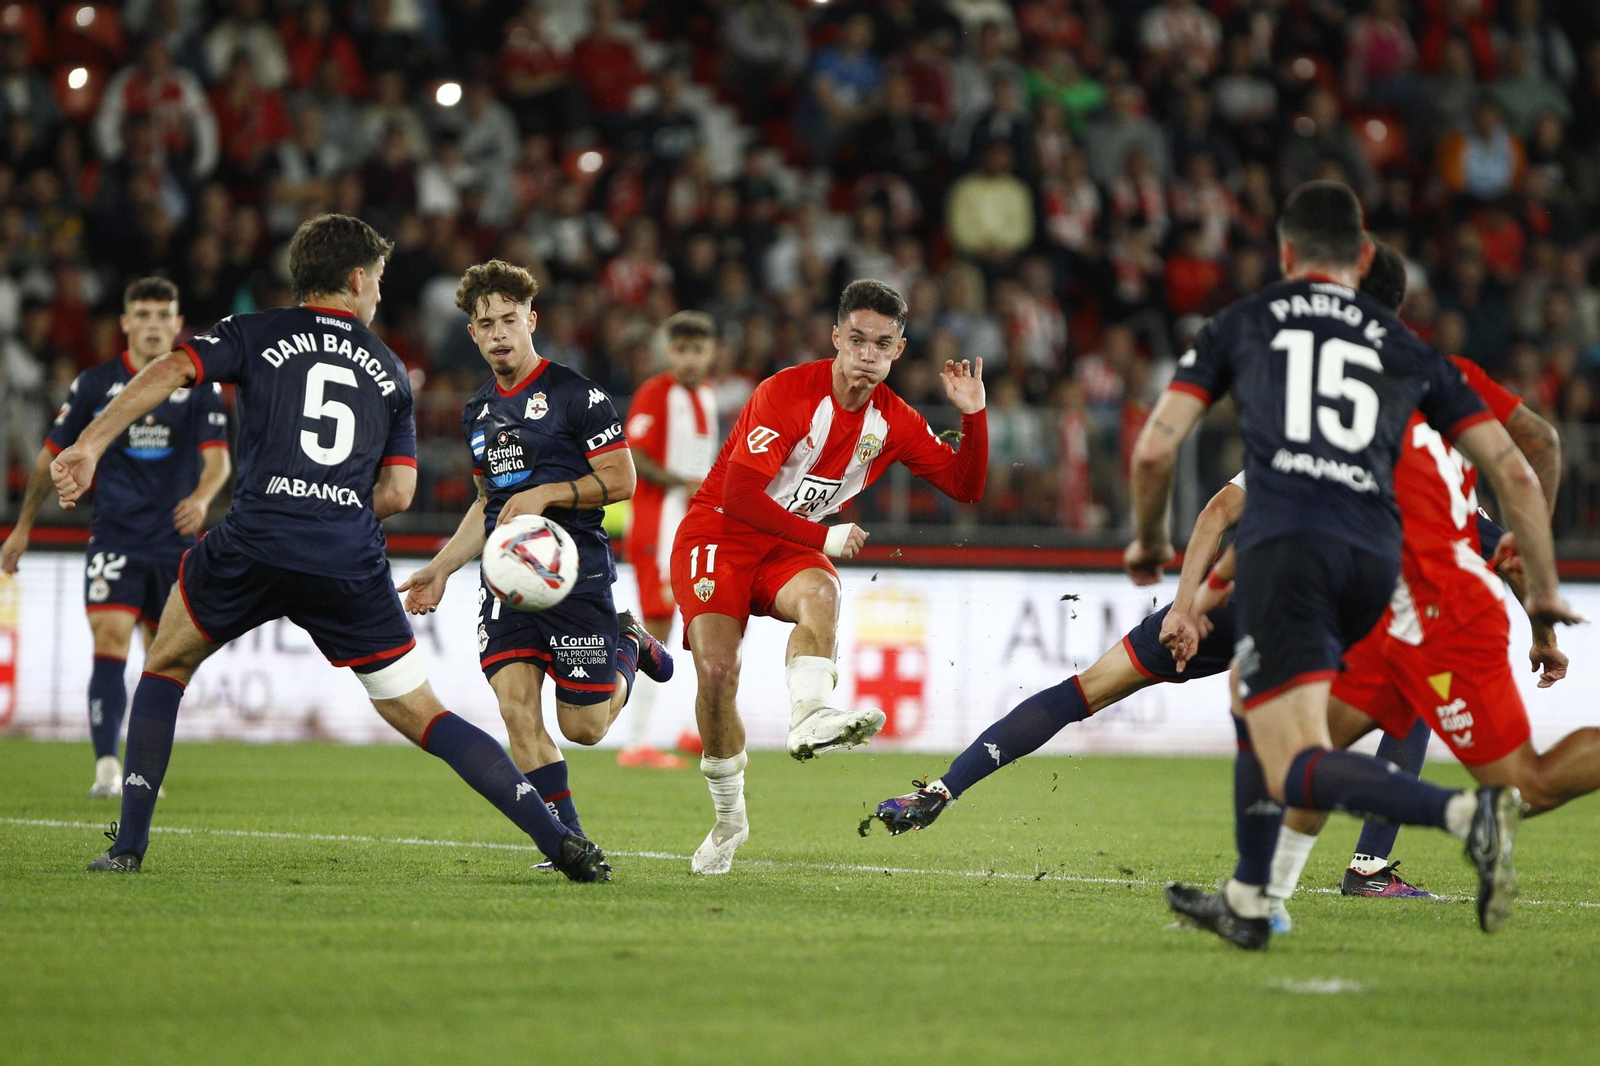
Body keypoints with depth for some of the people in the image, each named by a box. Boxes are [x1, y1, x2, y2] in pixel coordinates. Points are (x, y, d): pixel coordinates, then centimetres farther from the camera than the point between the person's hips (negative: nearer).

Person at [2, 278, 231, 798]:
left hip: (176, 541, 1)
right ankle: (106, 768, -24)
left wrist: (202, 497, -31)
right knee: (110, 641, -19)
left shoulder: (199, 385, 0)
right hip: (114, 536, -1)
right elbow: (53, 455, 10)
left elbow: (218, 457, -9)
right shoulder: (95, 383, 1)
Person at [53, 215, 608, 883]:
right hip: (352, 565, 2)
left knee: (166, 667, 23)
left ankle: (129, 844, 12)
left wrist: (89, 447, -10)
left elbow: (171, 371, -4)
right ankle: (561, 842, -2)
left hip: (254, 544, -2)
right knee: (417, 713, 9)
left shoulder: (256, 335, 13)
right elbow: (396, 493, 13)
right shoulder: (389, 371, 20)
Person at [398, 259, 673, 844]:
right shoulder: (478, 412, 15)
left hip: (576, 572, -5)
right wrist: (440, 569, 18)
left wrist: (544, 495, -17)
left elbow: (621, 479, -8)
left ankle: (629, 646, 30)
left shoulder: (575, 394, -6)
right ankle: (569, 842, -6)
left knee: (582, 726, -1)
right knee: (517, 708, -12)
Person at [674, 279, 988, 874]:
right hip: (719, 532, -4)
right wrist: (824, 538, -23)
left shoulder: (894, 422, 1)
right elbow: (738, 494, -24)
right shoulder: (787, 393, -18)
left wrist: (972, 416, -11)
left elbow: (966, 488, 5)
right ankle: (729, 818, -1)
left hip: (792, 550, 4)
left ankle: (808, 719, -54)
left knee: (821, 594, -34)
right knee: (716, 673, -20)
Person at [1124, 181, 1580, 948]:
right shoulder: (1407, 349, 22)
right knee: (1249, 696, 31)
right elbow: (1513, 472, 16)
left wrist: (1148, 540, 31)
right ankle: (1246, 904, 35)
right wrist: (1543, 590, 25)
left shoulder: (1243, 323, 17)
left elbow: (1154, 449, 12)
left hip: (1284, 545, -5)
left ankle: (1466, 814, -34)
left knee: (1297, 773, -10)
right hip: (1373, 561, 5)